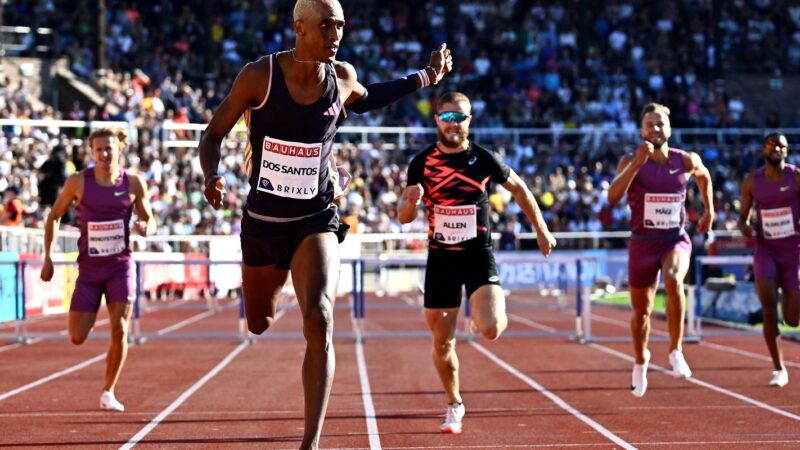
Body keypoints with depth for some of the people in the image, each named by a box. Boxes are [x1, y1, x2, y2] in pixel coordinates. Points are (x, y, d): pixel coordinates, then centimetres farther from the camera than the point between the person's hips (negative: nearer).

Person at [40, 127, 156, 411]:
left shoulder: (133, 183, -3)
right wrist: (48, 257, -1)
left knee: (119, 330, -12)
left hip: (121, 267, 0)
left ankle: (108, 393, 5)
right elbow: (54, 216, 5)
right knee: (77, 338, -3)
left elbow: (150, 220, 8)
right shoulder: (78, 182, -6)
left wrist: (146, 228, -17)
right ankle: (89, 315, 36)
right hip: (89, 268, 0)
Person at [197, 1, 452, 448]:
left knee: (320, 321, -23)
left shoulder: (342, 77, -5)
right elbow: (214, 134, -5)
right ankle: (280, 278, 61)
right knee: (259, 325, 20)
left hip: (316, 221, 0)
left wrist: (423, 78, 14)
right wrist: (213, 177, -26)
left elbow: (365, 99, 22)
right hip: (262, 221, 0)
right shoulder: (259, 75, -14)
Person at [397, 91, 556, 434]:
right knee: (442, 343, 4)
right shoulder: (422, 163, -2)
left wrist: (542, 231, 13)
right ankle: (454, 406, 27)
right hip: (441, 258, 1)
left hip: (479, 255, -1)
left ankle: (495, 314, 18)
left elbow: (519, 190, 12)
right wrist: (410, 201, -21)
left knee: (490, 330, -21)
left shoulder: (484, 159, -4)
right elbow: (403, 218, 2)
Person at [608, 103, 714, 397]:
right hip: (642, 243, 1)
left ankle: (676, 350, -22)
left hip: (676, 240, 0)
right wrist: (637, 163, -32)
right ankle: (641, 361, 42)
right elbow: (613, 197, -25)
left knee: (673, 280, -35)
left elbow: (704, 176, 23)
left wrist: (709, 211, 24)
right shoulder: (631, 161, -8)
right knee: (641, 312, 13)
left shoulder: (686, 161, -2)